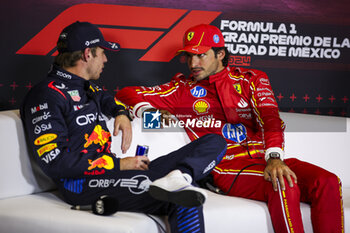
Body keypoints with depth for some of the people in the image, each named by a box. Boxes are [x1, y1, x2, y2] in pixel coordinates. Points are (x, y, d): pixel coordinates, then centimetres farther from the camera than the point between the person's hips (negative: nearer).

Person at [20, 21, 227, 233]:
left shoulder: (85, 87, 22)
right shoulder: (46, 96, -7)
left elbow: (106, 99, 47)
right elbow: (55, 162, -17)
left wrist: (122, 114, 20)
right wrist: (119, 165, -15)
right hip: (81, 183, -9)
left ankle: (179, 176, -32)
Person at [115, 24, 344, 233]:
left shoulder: (252, 79, 18)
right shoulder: (182, 89, 15)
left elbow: (270, 118, 2)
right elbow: (128, 94, 15)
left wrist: (274, 158, -17)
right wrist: (150, 112, -8)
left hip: (265, 158, 3)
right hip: (226, 166, -3)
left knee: (328, 182, -21)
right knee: (284, 188, -33)